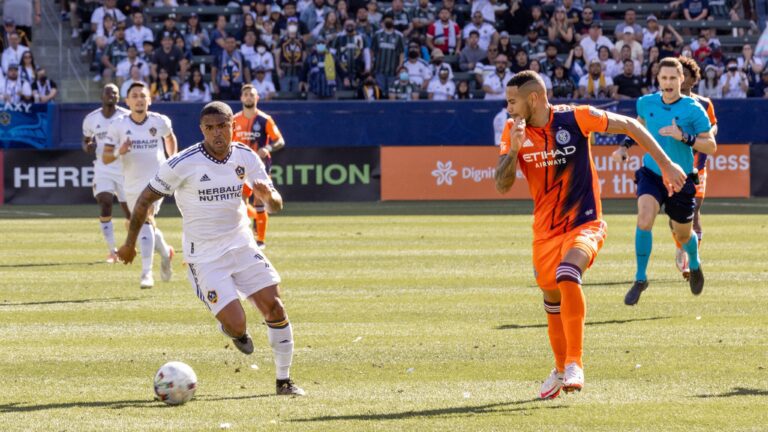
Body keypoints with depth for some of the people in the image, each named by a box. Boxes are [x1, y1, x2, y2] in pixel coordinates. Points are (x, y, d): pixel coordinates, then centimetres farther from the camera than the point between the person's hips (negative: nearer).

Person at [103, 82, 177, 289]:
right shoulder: (118, 126, -5)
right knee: (146, 225, 17)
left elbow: (170, 138, 20)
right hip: (132, 185, 3)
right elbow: (105, 158, -6)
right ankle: (165, 252, 48)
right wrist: (118, 152, -26)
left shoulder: (160, 122, -4)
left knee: (145, 219, -24)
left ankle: (147, 273, -28)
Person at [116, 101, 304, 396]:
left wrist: (269, 196, -23)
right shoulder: (183, 164, -16)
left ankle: (284, 380, 9)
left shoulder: (245, 157, -2)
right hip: (204, 256, -4)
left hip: (241, 245, 4)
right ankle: (233, 329, 27)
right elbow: (147, 199, -5)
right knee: (236, 325, -14)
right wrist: (130, 243, 2)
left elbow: (276, 205, 2)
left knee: (274, 306, -7)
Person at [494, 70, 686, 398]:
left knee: (567, 275, -31)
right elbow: (501, 185, -7)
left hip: (585, 223, -5)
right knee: (552, 299, 14)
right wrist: (514, 149, -25)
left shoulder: (574, 118, -14)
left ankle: (575, 364, -27)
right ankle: (561, 368, 37)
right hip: (545, 231, 5)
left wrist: (666, 165, -3)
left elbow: (629, 126, -3)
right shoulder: (513, 131, -3)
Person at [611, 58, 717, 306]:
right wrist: (625, 146, 9)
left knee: (683, 235, 14)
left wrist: (684, 137, -26)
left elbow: (711, 146, -12)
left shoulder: (693, 109, -12)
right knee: (644, 220, -25)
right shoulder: (646, 103, -1)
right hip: (651, 174, 1)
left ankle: (694, 265, 50)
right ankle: (640, 279, -12)